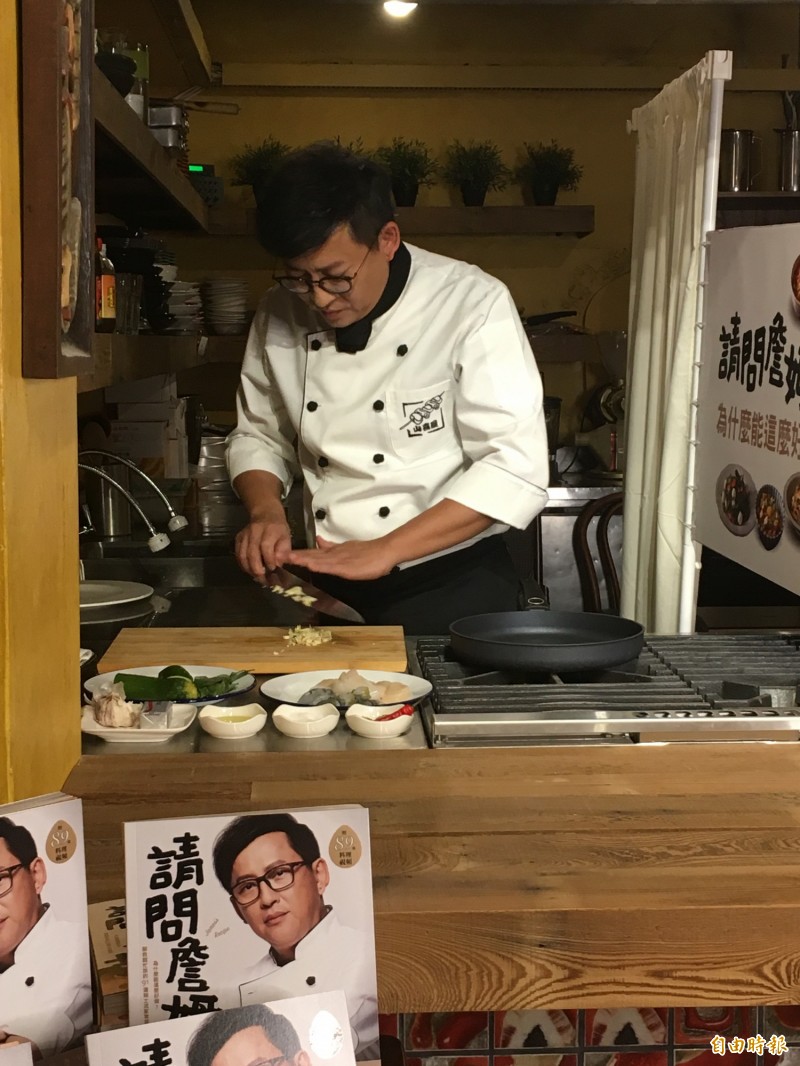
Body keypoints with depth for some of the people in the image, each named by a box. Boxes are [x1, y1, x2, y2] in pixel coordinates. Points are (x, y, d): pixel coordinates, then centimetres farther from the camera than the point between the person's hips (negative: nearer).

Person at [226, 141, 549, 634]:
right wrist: (266, 510, -6)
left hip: (454, 586, -4)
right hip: (331, 590, 4)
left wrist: (384, 550, -24)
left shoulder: (474, 305, -14)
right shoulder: (280, 317, 1)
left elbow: (515, 469, -20)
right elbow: (258, 437, 15)